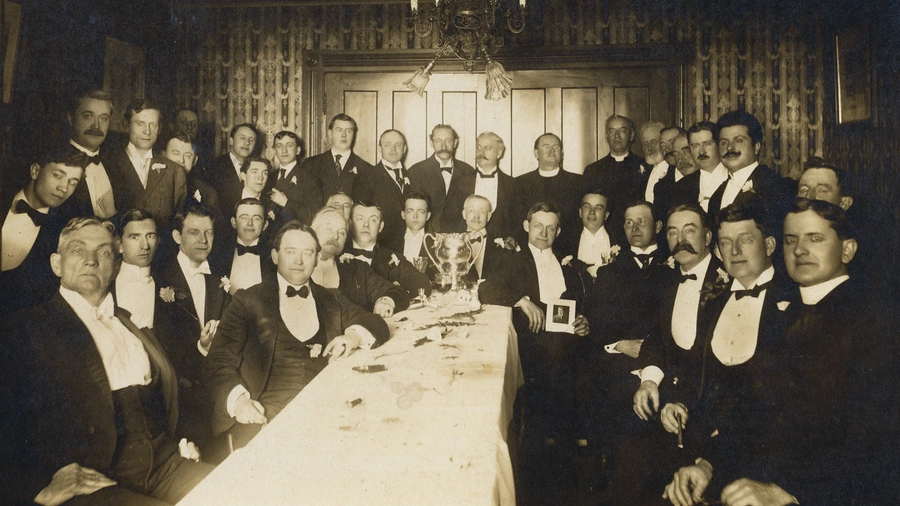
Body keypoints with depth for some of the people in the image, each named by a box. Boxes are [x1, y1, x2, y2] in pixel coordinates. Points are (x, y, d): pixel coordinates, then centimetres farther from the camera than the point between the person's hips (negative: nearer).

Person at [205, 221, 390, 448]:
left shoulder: (331, 300, 22)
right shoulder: (249, 300, 13)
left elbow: (378, 326, 18)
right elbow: (220, 360, 6)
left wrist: (355, 335, -6)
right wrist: (238, 399, -14)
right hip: (266, 409, -2)